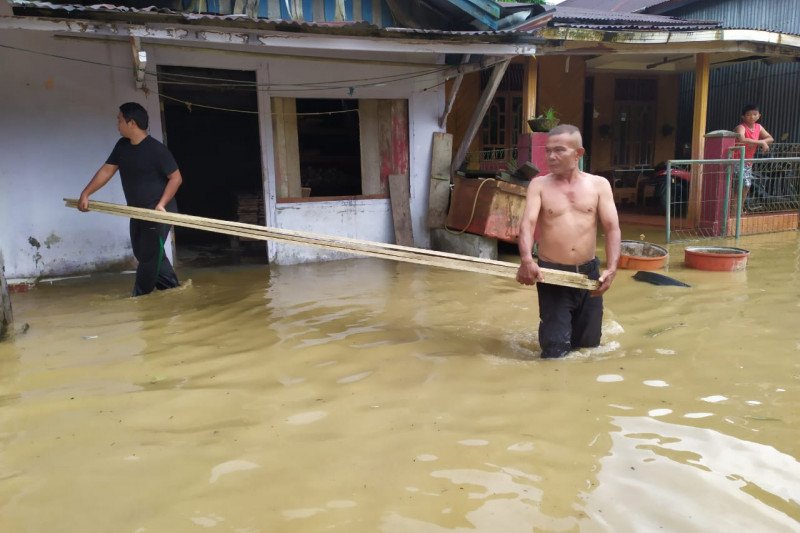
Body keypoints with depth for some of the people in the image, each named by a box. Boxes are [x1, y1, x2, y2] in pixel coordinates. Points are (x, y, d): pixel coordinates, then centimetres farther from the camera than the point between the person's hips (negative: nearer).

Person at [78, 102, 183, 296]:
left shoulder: (156, 149, -18)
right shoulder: (122, 145, 6)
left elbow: (176, 177, -17)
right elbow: (106, 171, 7)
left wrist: (161, 204, -24)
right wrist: (85, 194, 1)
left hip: (158, 211, -9)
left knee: (149, 257, -3)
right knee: (142, 254, 16)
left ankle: (139, 299, 9)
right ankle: (171, 289, 26)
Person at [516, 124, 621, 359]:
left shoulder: (599, 184, 3)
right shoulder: (539, 185, -2)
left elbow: (612, 227, -4)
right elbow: (527, 223, -15)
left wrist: (611, 268, -19)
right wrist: (526, 260, -35)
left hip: (589, 272, 2)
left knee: (588, 344, 15)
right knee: (556, 349, -2)